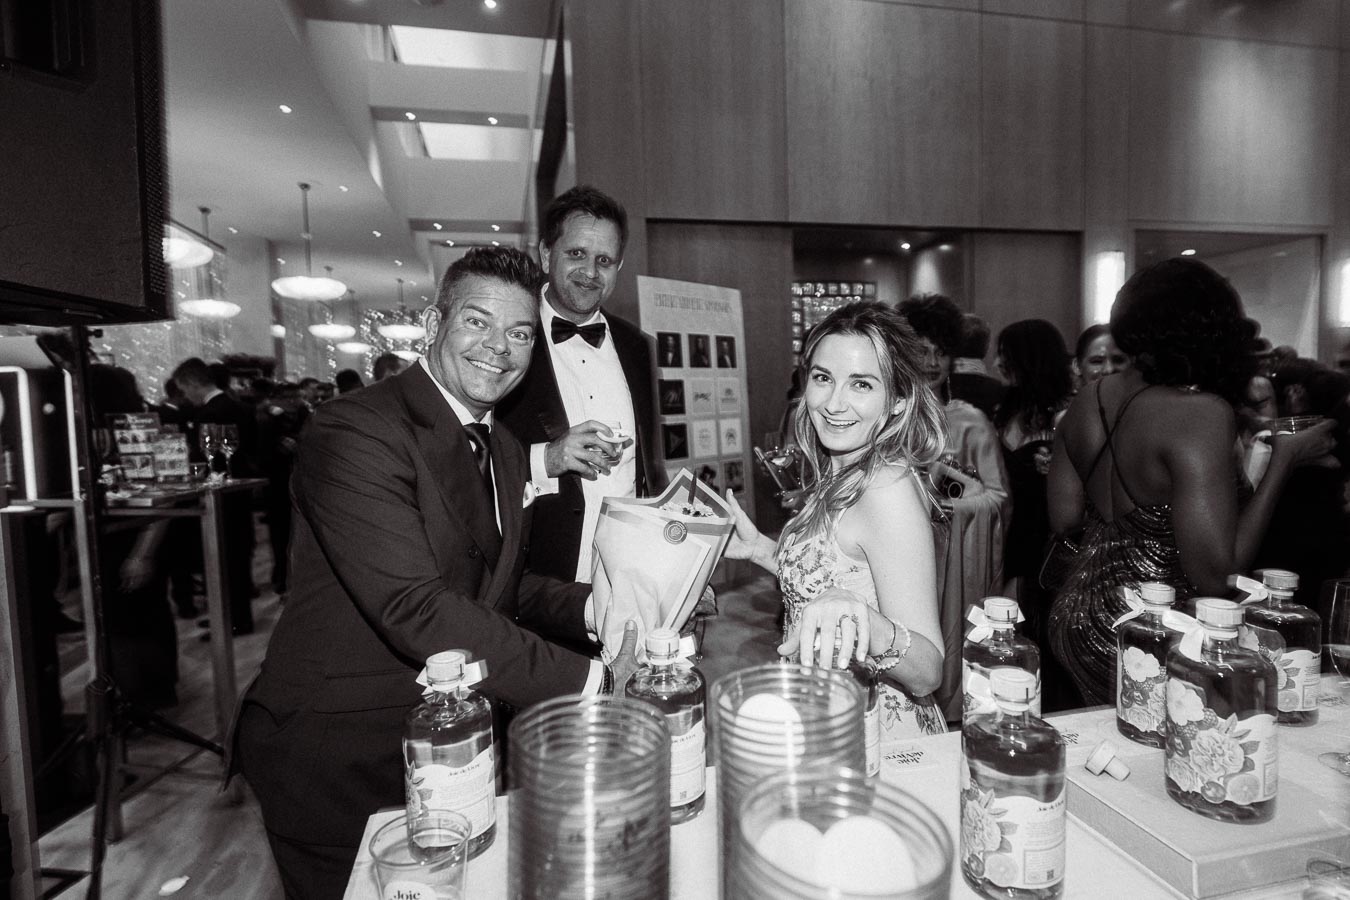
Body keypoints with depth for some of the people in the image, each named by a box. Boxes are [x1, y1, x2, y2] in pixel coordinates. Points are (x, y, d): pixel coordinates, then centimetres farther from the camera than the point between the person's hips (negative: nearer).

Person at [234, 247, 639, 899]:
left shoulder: (505, 451, 8)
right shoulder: (354, 432, -22)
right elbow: (416, 609, -31)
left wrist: (600, 606, -7)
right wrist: (588, 681, -30)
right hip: (334, 760, -7)